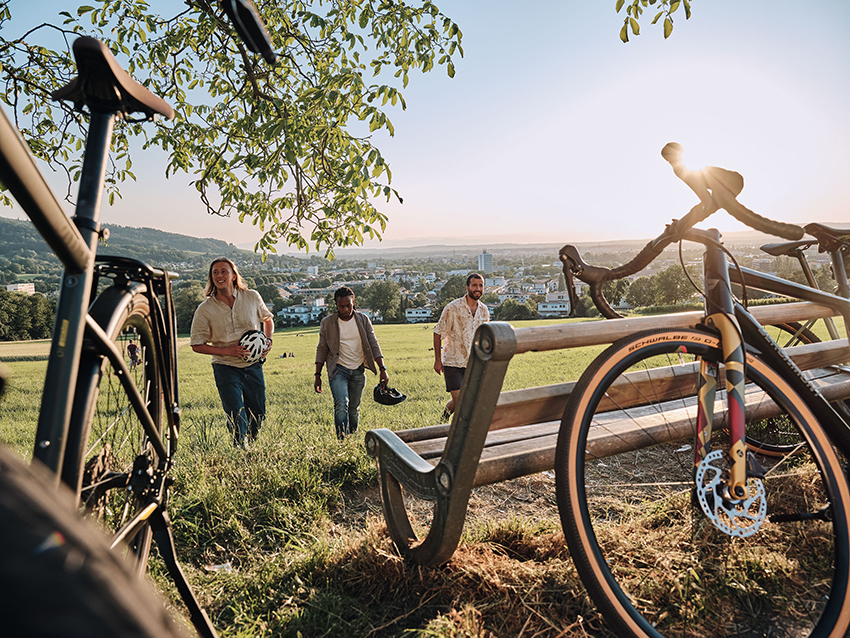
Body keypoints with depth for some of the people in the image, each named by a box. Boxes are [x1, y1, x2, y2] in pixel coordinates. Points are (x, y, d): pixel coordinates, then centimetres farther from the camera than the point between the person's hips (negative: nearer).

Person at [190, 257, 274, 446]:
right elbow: (197, 345, -3)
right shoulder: (205, 309, -8)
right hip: (226, 368, -2)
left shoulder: (252, 297, -1)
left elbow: (267, 319, 18)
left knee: (258, 416, 11)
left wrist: (268, 340, -1)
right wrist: (228, 351, -16)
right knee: (236, 417, -8)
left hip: (254, 365, 3)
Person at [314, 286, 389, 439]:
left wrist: (382, 369, -8)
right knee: (341, 405, -19)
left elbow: (373, 345, 1)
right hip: (338, 369, -2)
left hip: (358, 370, 2)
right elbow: (321, 350, 3)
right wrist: (318, 376, 0)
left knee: (354, 408, 9)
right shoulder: (327, 323, -4)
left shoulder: (363, 319, 0)